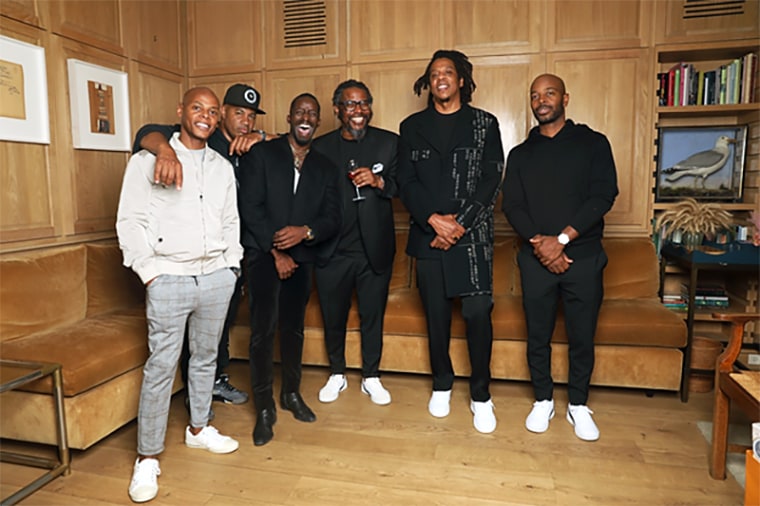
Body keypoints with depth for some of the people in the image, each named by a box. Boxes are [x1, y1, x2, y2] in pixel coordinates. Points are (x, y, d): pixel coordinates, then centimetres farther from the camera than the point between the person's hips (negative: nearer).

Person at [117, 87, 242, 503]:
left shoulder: (223, 167, 13)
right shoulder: (147, 161, 0)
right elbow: (130, 221, -4)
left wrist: (231, 264, 9)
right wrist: (150, 271, -9)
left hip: (217, 277, 4)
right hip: (169, 278, -4)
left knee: (205, 357, 14)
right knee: (161, 366, -2)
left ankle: (198, 428, 32)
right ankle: (147, 457, 11)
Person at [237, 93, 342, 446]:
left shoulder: (325, 168, 11)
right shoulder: (261, 154, 1)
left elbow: (332, 218, 4)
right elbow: (250, 207, -7)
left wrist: (305, 231, -17)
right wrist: (276, 253, -10)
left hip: (301, 258, 4)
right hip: (264, 255, -3)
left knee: (294, 328, 11)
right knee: (263, 329, -8)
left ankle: (291, 393, 29)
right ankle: (264, 408, 5)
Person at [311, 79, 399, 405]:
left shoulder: (389, 143, 2)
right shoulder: (320, 148, 2)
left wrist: (379, 181, -21)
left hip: (375, 249, 0)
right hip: (332, 251, 1)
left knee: (373, 316, 12)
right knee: (333, 317, 14)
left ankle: (371, 377, 33)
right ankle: (337, 375, 36)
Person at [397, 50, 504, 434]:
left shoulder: (484, 124, 6)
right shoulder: (412, 127, 10)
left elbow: (491, 180, -2)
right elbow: (406, 182, 2)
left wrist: (459, 225, -11)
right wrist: (434, 220, -12)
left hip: (473, 236, -1)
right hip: (428, 235, 2)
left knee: (478, 314, -4)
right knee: (436, 313, 9)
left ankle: (481, 396, 11)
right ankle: (442, 385, 27)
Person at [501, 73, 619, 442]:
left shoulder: (593, 143, 4)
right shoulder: (520, 154, 11)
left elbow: (604, 195, -7)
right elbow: (512, 206, 1)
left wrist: (562, 239, -16)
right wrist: (539, 242, -15)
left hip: (583, 256, -1)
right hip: (536, 258, 2)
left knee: (582, 336, 7)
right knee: (538, 335, 8)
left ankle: (578, 405, 26)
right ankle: (543, 401, 26)